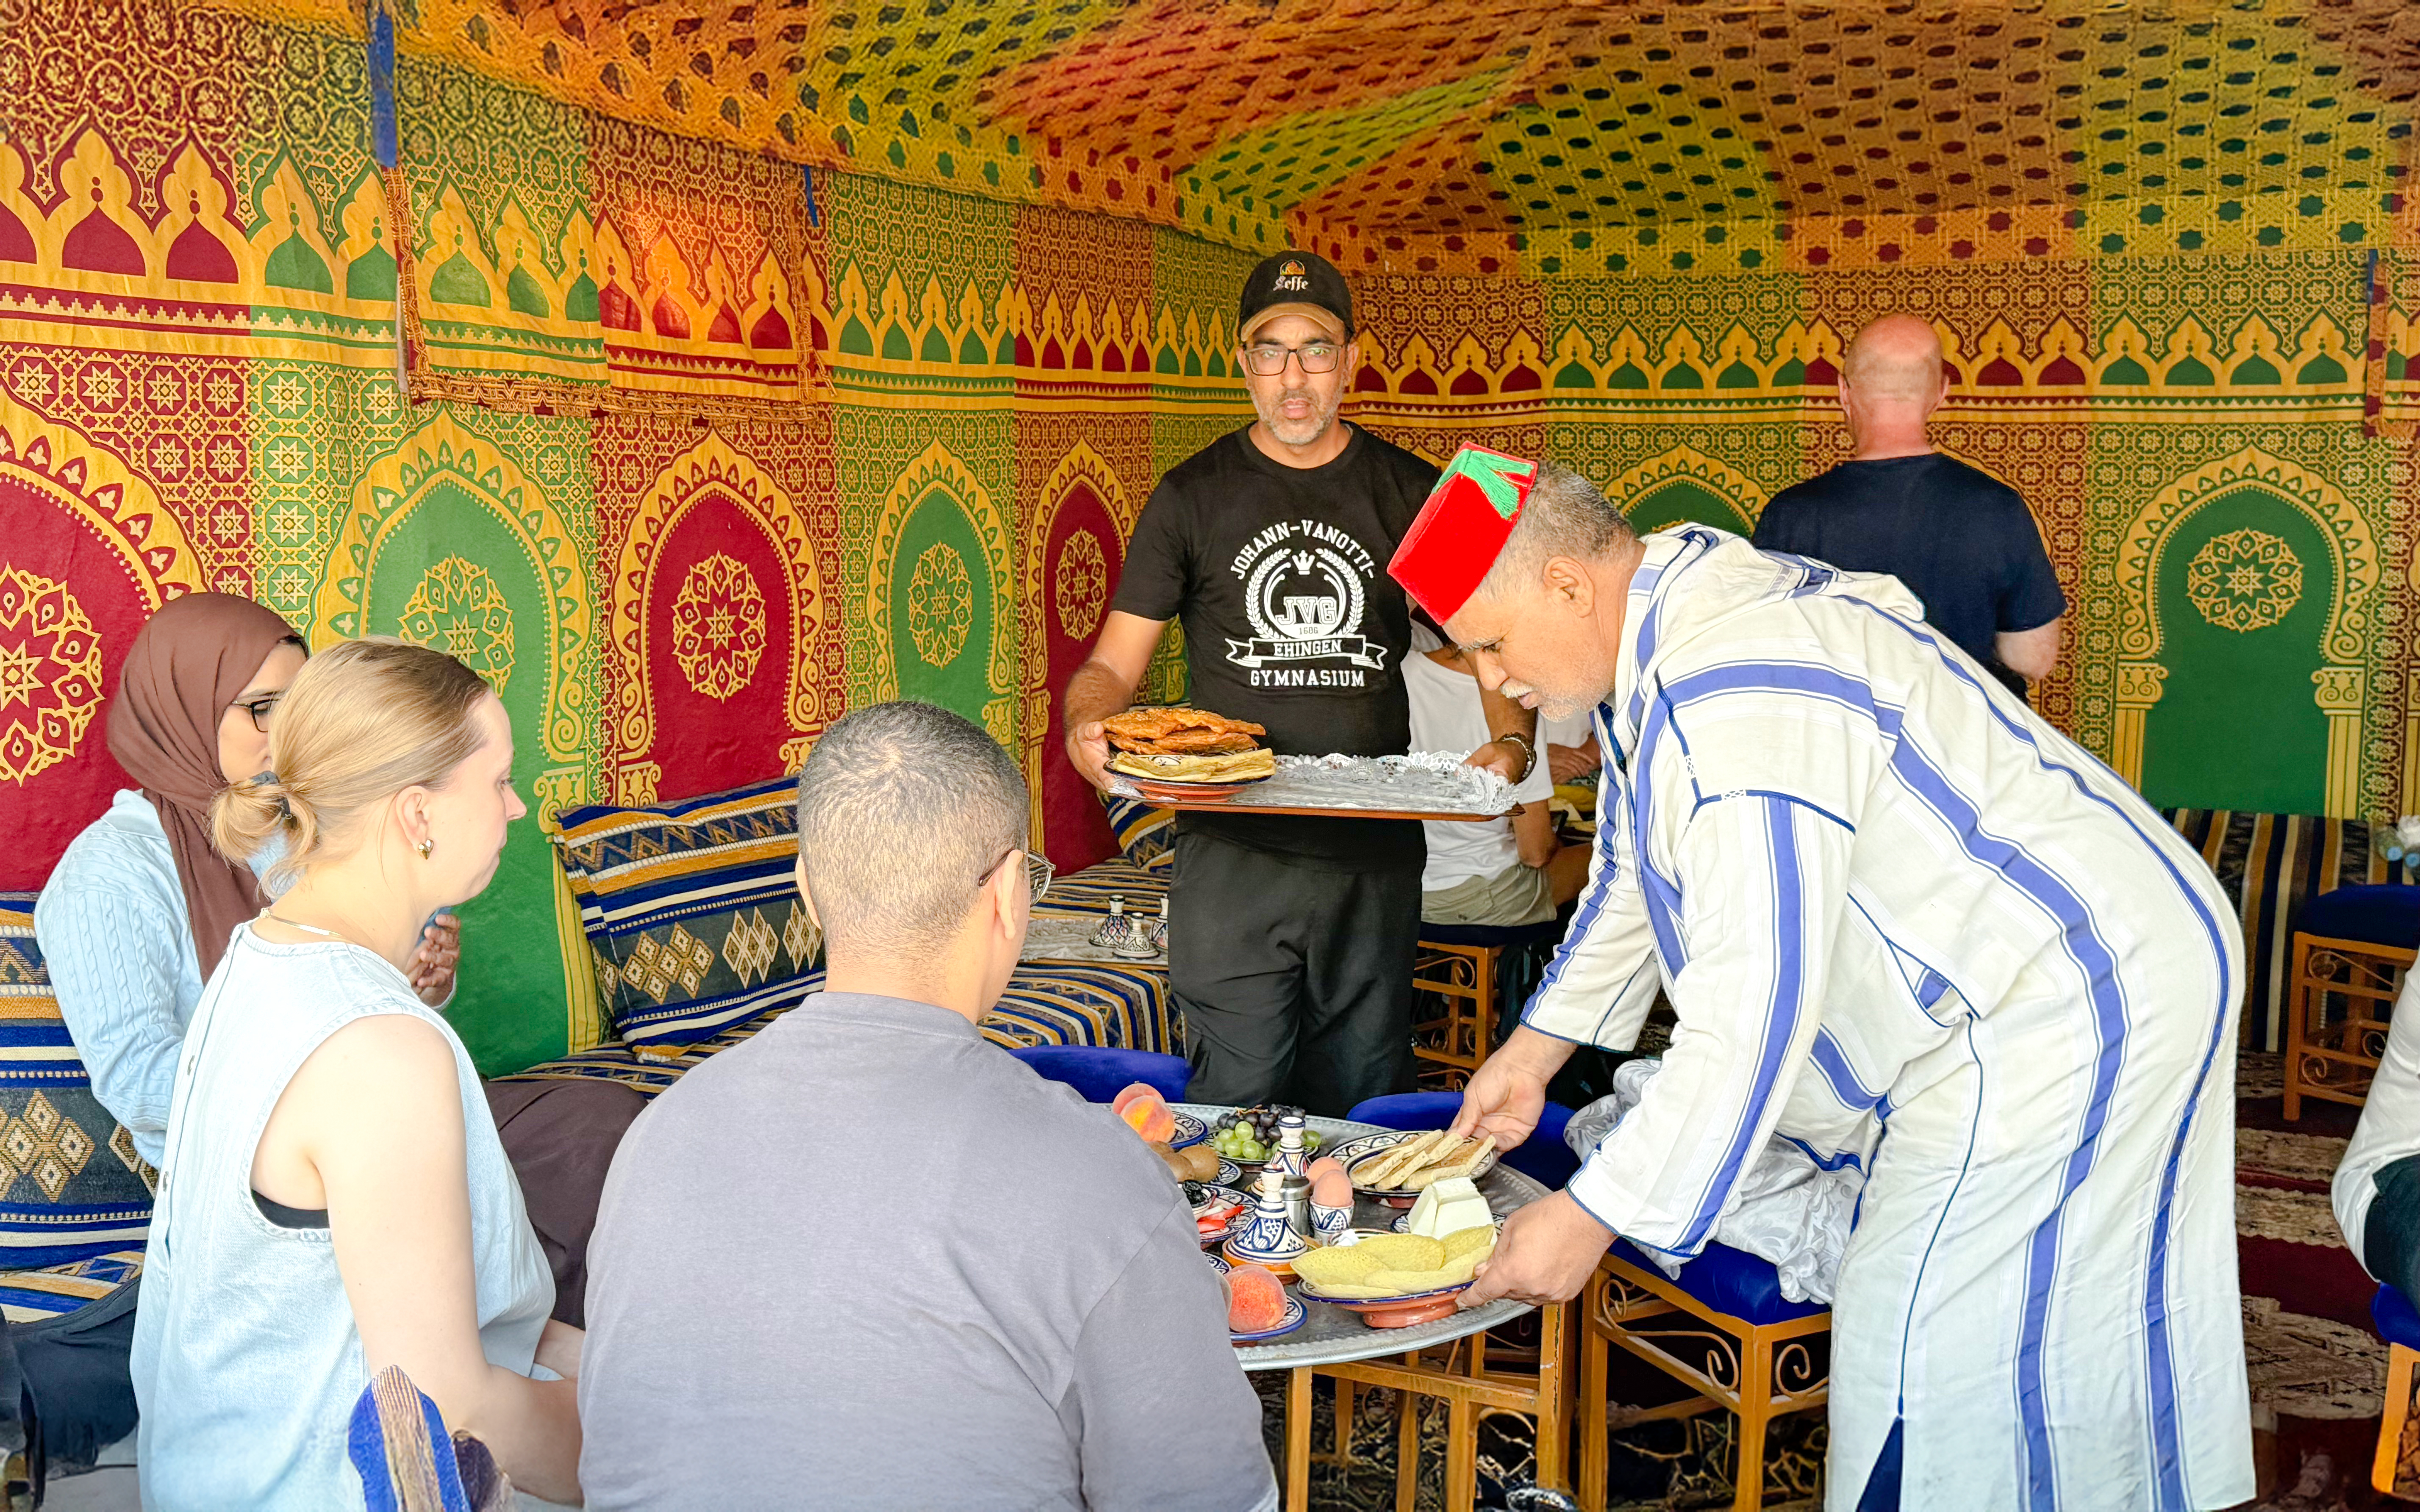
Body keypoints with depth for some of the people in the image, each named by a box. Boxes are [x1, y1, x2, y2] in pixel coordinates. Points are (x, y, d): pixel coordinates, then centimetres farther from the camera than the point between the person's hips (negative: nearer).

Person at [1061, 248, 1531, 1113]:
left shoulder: (1410, 495, 8)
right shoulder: (1194, 496, 5)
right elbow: (1113, 665, 4)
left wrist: (1511, 741, -9)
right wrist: (1085, 726, -18)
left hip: (1375, 854, 2)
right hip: (1232, 854, -1)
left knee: (1363, 1110, 9)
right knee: (1236, 1110, -2)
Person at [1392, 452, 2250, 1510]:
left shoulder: (1736, 702, -30)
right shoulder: (1648, 635, 3)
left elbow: (1755, 1015, -30)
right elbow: (1632, 876, 19)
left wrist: (1590, 1218, -24)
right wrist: (1534, 1050, 17)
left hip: (2072, 994, -10)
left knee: (1926, 1343, -6)